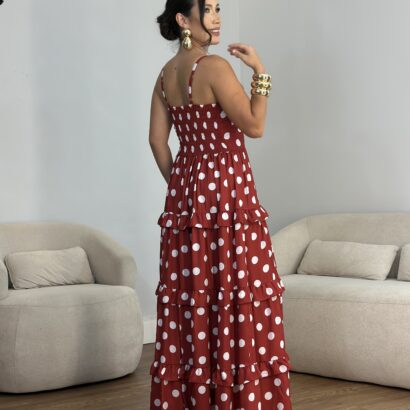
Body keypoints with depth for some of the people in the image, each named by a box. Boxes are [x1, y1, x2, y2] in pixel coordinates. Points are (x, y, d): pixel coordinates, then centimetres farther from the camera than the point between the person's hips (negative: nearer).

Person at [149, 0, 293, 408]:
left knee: (189, 296, 11)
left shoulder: (165, 74, 9)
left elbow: (157, 140, 11)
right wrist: (259, 71, -8)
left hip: (187, 191, 8)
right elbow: (254, 126, -14)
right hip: (227, 191, -8)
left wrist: (179, 186, 18)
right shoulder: (214, 66, -15)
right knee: (236, 295, 0)